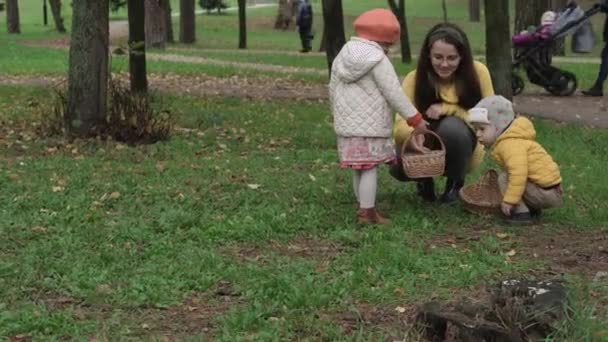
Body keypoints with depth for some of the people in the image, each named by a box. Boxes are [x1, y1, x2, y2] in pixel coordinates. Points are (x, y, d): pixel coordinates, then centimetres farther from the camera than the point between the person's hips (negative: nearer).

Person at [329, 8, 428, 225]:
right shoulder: (378, 60, -12)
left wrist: (338, 115, 30)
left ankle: (364, 209, 21)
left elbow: (333, 89, 17)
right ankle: (367, 212, -3)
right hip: (370, 127, -7)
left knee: (358, 170, 14)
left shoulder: (342, 57, 11)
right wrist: (415, 118, -5)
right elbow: (394, 93, -12)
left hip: (347, 125, 7)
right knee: (369, 169, -3)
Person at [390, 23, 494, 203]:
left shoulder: (477, 72, -19)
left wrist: (448, 108, -28)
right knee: (399, 166, -31)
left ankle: (456, 183, -6)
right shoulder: (414, 79, -18)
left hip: (463, 149, -1)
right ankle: (424, 181, 7)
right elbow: (400, 126, -27)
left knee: (452, 126, -33)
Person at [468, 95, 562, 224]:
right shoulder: (509, 140, 13)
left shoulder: (510, 144, -20)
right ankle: (533, 209, 19)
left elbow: (519, 173, -33)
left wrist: (509, 200, -28)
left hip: (545, 192, -10)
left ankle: (521, 212, -13)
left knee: (504, 178, -13)